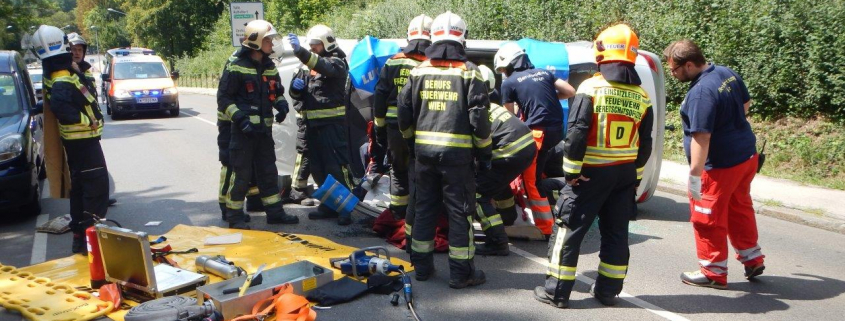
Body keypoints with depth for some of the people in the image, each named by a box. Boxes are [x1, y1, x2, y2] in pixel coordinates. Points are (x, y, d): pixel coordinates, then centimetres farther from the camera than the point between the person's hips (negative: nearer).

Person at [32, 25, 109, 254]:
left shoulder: (65, 74, 7)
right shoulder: (63, 81, -24)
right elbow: (60, 107, -38)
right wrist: (87, 121, -27)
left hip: (77, 141, 10)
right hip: (84, 142, -10)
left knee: (79, 188, 17)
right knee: (96, 188, -7)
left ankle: (79, 235, 27)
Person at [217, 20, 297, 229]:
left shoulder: (269, 67, 13)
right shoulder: (236, 67, -10)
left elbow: (277, 92, 24)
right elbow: (223, 98, -9)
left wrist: (281, 105, 2)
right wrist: (240, 118, -20)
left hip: (264, 129, 7)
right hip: (243, 129, -7)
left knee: (268, 172, 13)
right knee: (242, 174, -4)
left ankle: (274, 212, 22)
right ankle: (234, 216, 7)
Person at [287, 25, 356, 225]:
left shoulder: (336, 62, -3)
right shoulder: (312, 65, 21)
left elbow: (324, 67, -28)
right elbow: (298, 94, 23)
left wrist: (300, 51, -41)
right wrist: (296, 87, -2)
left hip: (332, 123, -8)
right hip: (313, 123, 8)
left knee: (336, 166, -11)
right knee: (317, 167, 12)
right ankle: (329, 205, 22)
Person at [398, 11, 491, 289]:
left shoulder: (419, 71, 7)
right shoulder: (468, 72, -5)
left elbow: (404, 112, 7)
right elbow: (479, 118, -9)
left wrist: (410, 139, 22)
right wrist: (484, 153, 1)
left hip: (424, 151, 4)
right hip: (458, 154, -4)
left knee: (424, 208, 15)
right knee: (460, 212, 4)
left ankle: (422, 266, 23)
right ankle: (461, 273, 9)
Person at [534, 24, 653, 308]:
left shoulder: (591, 88, -13)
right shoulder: (642, 97, 4)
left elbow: (576, 133, -17)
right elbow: (645, 143, 9)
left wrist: (571, 171, -10)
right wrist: (635, 175, 18)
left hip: (591, 172, -5)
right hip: (626, 173, 5)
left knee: (570, 229, 2)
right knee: (615, 232, 14)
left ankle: (557, 291, 5)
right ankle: (608, 290, 22)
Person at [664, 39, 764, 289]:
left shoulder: (700, 93, -26)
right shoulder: (727, 73, 2)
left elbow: (701, 137, -28)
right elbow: (745, 104, 17)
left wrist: (694, 174, -25)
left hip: (721, 165, -9)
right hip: (747, 155, 10)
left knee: (708, 219, 5)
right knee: (739, 209, 24)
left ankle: (713, 273, 17)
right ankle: (752, 259, 36)